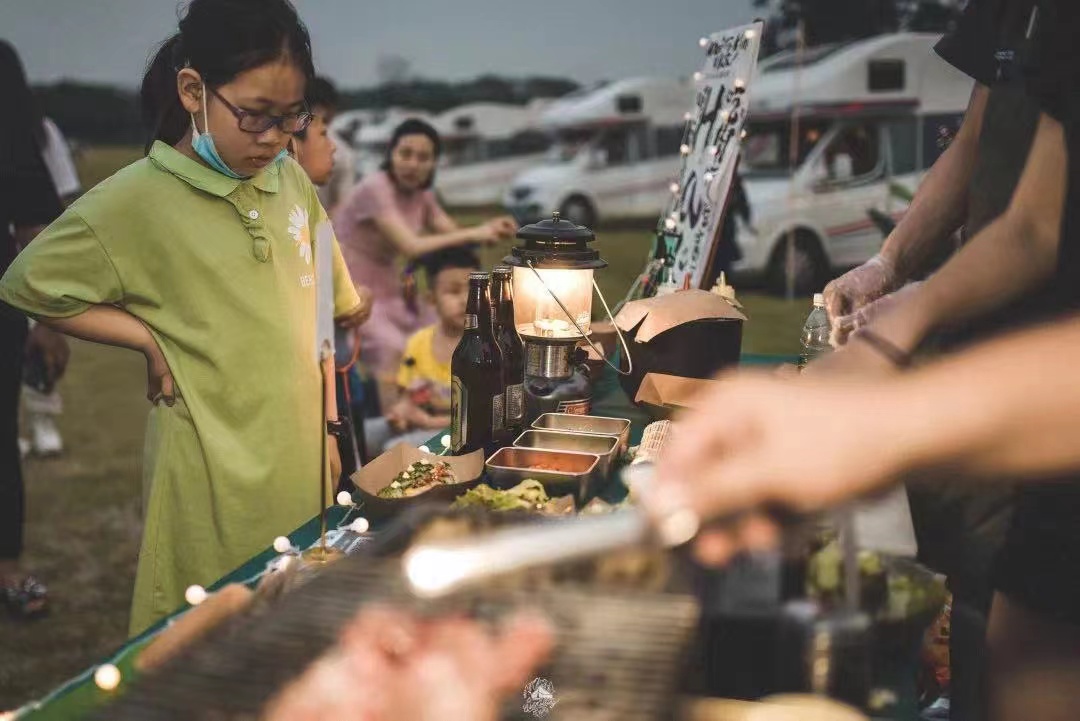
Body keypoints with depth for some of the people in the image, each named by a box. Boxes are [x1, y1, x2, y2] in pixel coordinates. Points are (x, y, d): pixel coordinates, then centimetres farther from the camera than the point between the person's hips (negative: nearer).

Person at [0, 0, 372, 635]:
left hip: (304, 461, 5)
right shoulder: (135, 201, -12)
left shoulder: (291, 182, 5)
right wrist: (151, 339, -12)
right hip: (217, 478, -5)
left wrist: (326, 421, 11)